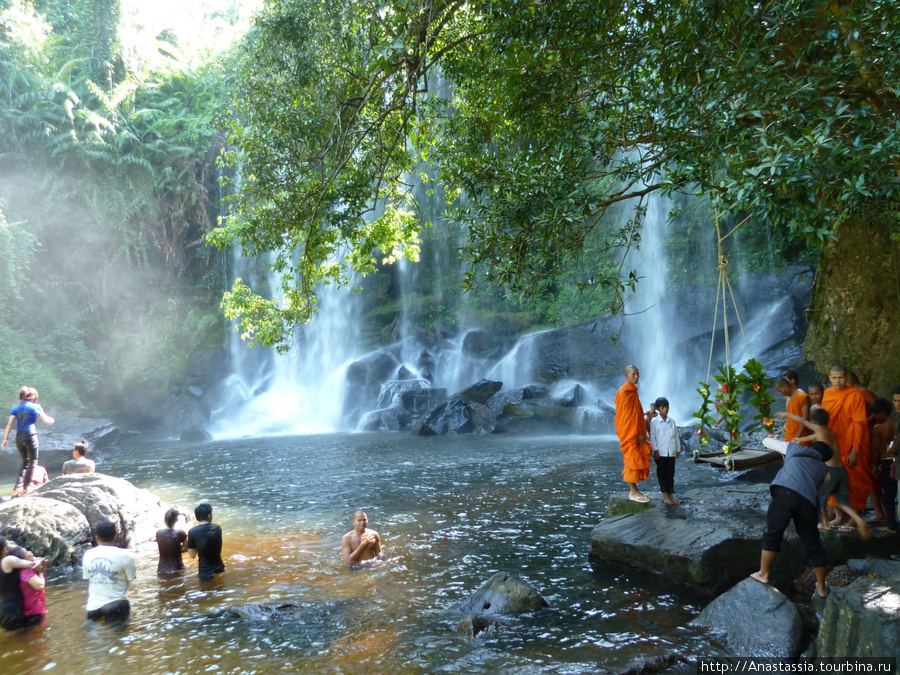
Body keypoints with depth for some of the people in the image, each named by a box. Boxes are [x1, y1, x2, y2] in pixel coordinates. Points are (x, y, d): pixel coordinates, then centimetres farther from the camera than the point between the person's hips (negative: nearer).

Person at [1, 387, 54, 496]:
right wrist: (52, 420, 22)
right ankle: (25, 487, 0)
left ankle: (18, 486, 5)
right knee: (33, 462, 6)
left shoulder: (16, 408, 11)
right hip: (30, 435, -5)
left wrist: (6, 438, 2)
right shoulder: (35, 406, -1)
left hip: (19, 437, 5)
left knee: (25, 462, 17)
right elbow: (47, 421, 0)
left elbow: (9, 423, 2)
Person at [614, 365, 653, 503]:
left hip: (635, 432, 10)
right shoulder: (625, 392, -15)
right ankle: (633, 492, 0)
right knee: (633, 460, -6)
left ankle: (634, 490, 17)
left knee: (638, 460, 11)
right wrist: (638, 432, -19)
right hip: (630, 433, -10)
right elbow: (629, 415, -18)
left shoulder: (632, 391, 15)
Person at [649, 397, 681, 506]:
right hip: (660, 453, -3)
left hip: (671, 452, 3)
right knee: (662, 474, 3)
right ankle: (665, 495, 10)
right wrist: (655, 450, -11)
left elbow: (676, 436, 12)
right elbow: (652, 437, -5)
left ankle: (670, 494, 15)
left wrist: (678, 450, 10)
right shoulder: (654, 421, -3)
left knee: (671, 474, 8)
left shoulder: (672, 421, 8)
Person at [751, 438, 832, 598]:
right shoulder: (822, 469, 34)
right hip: (808, 502, 3)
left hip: (785, 493, -3)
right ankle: (821, 587, 31)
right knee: (813, 546, 17)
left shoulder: (795, 448, 29)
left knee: (772, 535, 12)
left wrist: (785, 446, 58)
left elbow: (766, 441, 39)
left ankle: (763, 574, 20)